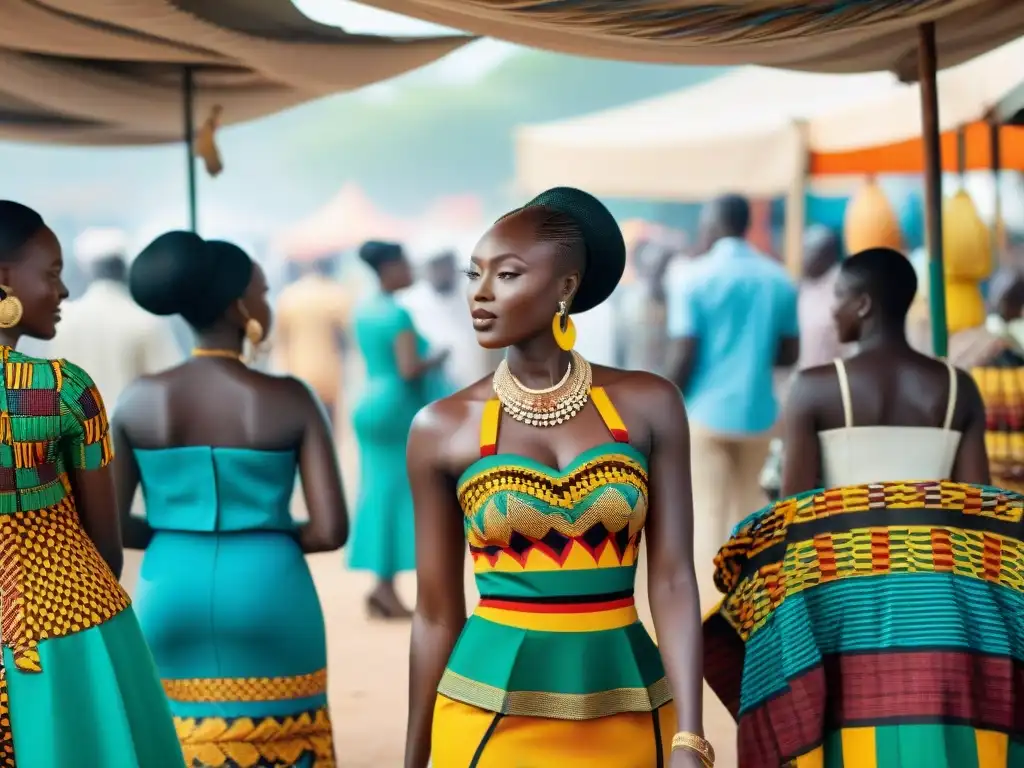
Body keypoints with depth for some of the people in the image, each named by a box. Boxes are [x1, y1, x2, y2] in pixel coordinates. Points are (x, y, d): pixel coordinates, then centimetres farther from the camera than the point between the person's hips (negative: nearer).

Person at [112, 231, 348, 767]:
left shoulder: (139, 400, -2)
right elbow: (331, 530, -11)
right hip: (268, 604, -2)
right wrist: (272, 539, 8)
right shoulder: (290, 400, -7)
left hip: (171, 608, 2)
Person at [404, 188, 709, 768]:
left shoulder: (647, 404, -1)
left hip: (627, 717, 1)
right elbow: (438, 611, 4)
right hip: (491, 716, 0)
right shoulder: (443, 427, -1)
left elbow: (673, 580, -3)